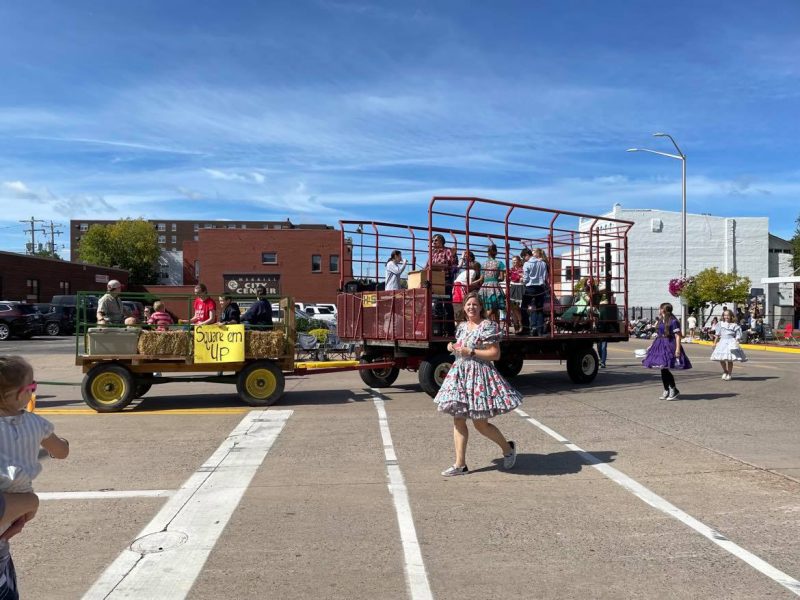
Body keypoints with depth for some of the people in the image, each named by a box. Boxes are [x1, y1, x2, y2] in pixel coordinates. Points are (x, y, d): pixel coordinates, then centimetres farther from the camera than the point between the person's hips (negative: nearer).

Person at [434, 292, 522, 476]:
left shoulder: (488, 326, -9)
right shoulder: (462, 326, 13)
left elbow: (495, 354, -13)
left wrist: (471, 352, -18)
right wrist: (453, 347, 6)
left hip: (479, 374, -7)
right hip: (460, 373, 7)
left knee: (480, 424, -2)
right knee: (458, 420, 4)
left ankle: (508, 448, 23)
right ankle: (460, 464, 10)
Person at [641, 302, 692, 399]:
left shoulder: (673, 321, -10)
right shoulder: (661, 321, 14)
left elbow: (678, 336, -13)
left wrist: (678, 349, -20)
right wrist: (651, 346, 22)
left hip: (670, 346, -8)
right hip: (661, 346, 8)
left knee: (666, 368, -11)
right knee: (662, 369, 8)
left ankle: (673, 389, 3)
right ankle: (666, 390, 16)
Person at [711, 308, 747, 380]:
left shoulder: (734, 325, 0)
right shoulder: (721, 324, 10)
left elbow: (737, 336, 1)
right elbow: (717, 335, 14)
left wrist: (736, 343, -9)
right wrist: (715, 343, 14)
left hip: (731, 343, -3)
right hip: (722, 342, 3)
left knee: (729, 359, -6)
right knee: (721, 359, 1)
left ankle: (729, 374, 11)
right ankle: (725, 372, 26)